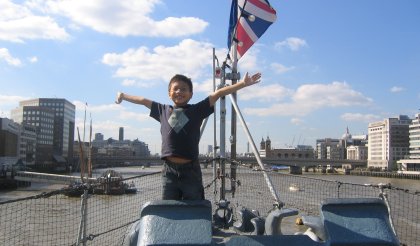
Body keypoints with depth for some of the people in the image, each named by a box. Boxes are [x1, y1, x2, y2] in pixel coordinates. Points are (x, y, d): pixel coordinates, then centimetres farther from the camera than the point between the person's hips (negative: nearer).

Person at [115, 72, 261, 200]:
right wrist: (123, 96, 39)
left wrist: (243, 83, -6)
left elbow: (219, 93, 0)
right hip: (169, 170, 2)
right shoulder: (163, 110, 12)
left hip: (191, 170, -2)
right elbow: (143, 100, 25)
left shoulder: (197, 110, 5)